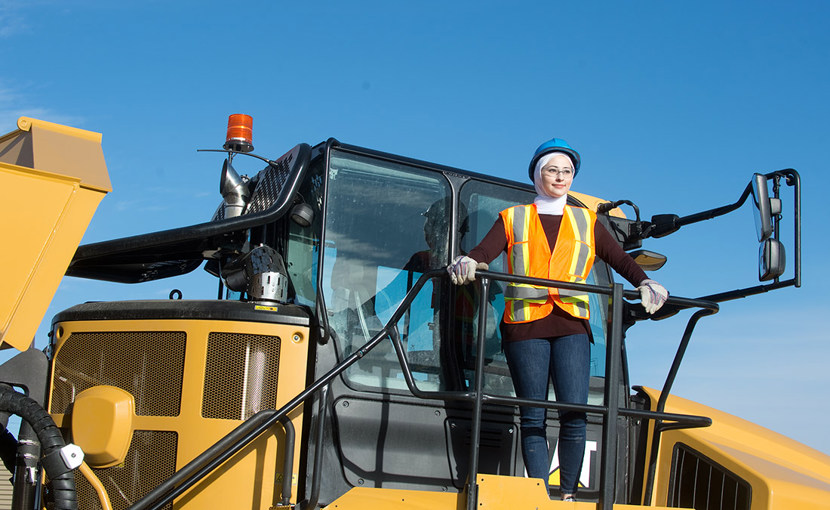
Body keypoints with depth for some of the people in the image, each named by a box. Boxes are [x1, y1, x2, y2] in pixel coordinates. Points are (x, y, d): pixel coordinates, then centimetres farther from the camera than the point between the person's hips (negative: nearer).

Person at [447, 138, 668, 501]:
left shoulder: (586, 222, 18)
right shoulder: (513, 219, 13)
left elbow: (620, 259, 8)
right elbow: (484, 251, -3)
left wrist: (645, 284, -11)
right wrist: (466, 263, -26)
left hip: (571, 325, 1)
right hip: (525, 325, -1)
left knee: (574, 413, -11)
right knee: (532, 416, -3)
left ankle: (568, 495, -1)